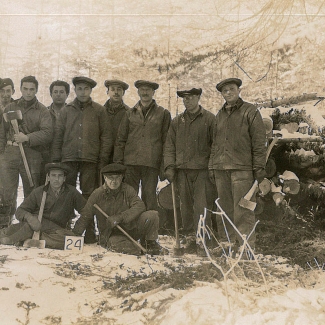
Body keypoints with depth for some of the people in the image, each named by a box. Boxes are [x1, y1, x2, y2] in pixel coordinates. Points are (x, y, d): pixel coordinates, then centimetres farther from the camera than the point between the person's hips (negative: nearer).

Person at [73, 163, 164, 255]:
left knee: (152, 215, -21)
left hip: (131, 228, 3)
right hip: (112, 235, -3)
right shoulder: (97, 194, -5)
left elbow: (139, 206, -16)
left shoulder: (128, 190, -1)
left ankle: (150, 242, 4)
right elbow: (85, 217, 1)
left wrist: (119, 217, -28)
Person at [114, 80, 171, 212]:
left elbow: (166, 141, 8)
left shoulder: (163, 113, 10)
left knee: (149, 198, -1)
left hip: (152, 163, -2)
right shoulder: (130, 113, 16)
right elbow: (120, 139, 14)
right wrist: (118, 162, 5)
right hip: (131, 162, 2)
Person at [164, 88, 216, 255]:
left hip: (203, 170, -4)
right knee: (185, 205, 8)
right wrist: (169, 166, 1)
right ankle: (189, 237, 18)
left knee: (202, 205, -7)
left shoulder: (209, 119, 3)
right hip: (182, 170, 4)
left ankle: (201, 240, -3)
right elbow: (169, 145, 14)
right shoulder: (177, 121, 15)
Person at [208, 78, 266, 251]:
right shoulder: (220, 115, 19)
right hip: (221, 168, 6)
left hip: (242, 167, -6)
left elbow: (259, 142, -3)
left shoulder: (250, 111, 2)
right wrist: (211, 166, 16)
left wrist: (259, 167, -9)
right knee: (225, 208, 8)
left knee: (242, 209, -8)